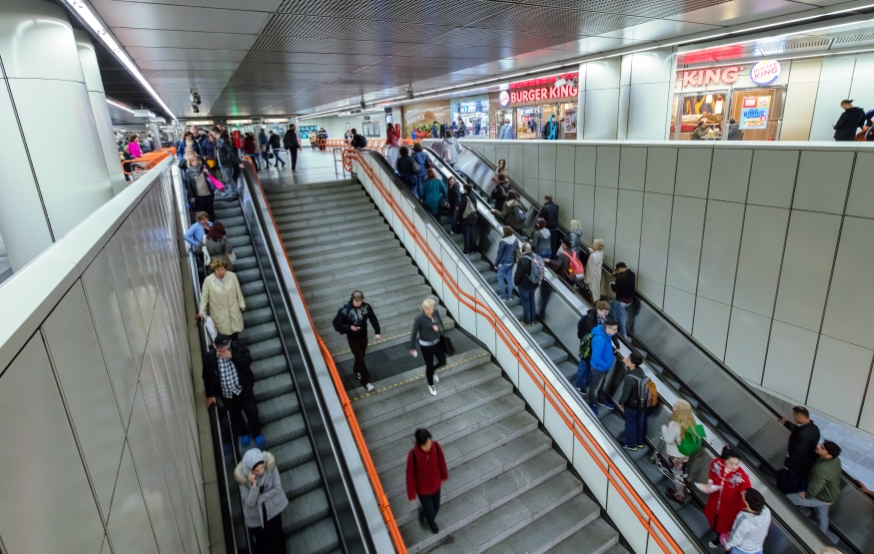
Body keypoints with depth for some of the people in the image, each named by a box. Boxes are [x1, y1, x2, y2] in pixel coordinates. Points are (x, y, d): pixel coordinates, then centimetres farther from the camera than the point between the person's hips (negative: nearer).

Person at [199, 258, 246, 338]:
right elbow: (204, 296, -6)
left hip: (233, 309, 2)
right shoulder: (208, 280, -16)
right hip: (219, 312, -2)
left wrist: (242, 304, 5)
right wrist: (201, 311, -6)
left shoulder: (232, 276, -12)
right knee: (224, 331, 4)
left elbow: (238, 291, -1)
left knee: (235, 330, 14)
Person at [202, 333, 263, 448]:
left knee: (252, 411, 13)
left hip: (243, 388, -1)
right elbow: (208, 377, -6)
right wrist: (210, 394, -2)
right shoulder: (210, 357, -15)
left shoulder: (238, 346, -16)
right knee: (235, 415, 19)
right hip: (226, 392, 1)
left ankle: (257, 434, 37)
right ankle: (244, 434, 46)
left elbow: (248, 361, -23)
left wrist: (232, 356, -32)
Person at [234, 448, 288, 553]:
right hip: (256, 515, -1)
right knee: (262, 542, 17)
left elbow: (277, 488, -18)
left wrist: (259, 499, -23)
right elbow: (249, 503, -25)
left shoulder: (270, 465, -27)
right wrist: (254, 485, -39)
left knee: (276, 536, 22)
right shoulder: (243, 477, -28)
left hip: (273, 509, 2)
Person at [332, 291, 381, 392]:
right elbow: (337, 324, -16)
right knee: (360, 359, 0)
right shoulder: (344, 310, -25)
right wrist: (349, 327, -29)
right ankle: (366, 381, 13)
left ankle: (356, 369, 54)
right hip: (352, 339, -4)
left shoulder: (366, 307, -16)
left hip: (364, 337, 4)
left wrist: (377, 332, -14)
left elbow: (373, 319, -6)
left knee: (361, 357, 22)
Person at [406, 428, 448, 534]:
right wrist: (412, 494, -10)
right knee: (431, 513, 14)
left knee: (436, 509, 23)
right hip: (422, 489, -3)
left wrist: (444, 476, 12)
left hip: (436, 485, 4)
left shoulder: (436, 447, -25)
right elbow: (410, 475, -20)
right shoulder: (413, 455, -35)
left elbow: (441, 461, -4)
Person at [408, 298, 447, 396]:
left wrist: (438, 327, -17)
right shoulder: (419, 319, -25)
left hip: (437, 342, 5)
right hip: (426, 345, -5)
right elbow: (414, 333, -15)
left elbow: (440, 323, 6)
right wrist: (412, 348, -9)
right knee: (429, 365, 11)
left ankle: (432, 371, 50)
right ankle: (430, 385, 38)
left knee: (443, 361, 15)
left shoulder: (436, 313, -11)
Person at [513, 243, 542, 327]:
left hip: (524, 285, -7)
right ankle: (532, 320, 32)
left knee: (525, 303, 6)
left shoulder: (523, 260, -26)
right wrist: (539, 281, 20)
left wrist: (516, 282, -1)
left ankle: (526, 322, 18)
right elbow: (541, 271, 8)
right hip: (534, 284, 7)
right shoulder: (537, 257, -1)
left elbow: (518, 273, -19)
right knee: (532, 301, 19)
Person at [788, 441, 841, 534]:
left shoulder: (821, 469, -42)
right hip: (831, 493, 8)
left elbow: (814, 488, -29)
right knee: (822, 516, 29)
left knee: (788, 499, 1)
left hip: (822, 498, -8)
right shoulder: (835, 460, -15)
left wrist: (806, 495, -8)